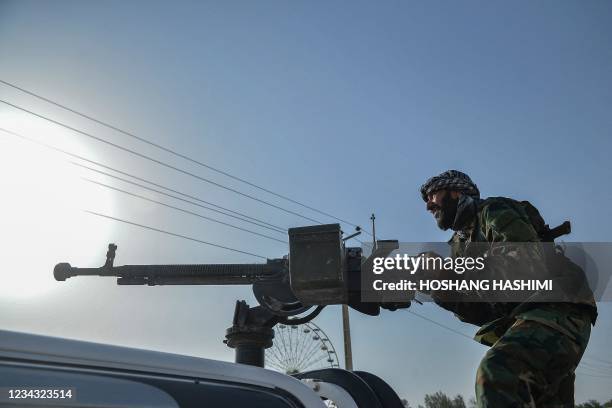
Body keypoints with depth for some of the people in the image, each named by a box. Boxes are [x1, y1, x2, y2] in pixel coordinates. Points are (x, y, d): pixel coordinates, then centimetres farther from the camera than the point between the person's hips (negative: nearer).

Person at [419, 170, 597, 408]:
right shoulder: (461, 245, 24)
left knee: (495, 374, -31)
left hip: (555, 311, -9)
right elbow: (483, 313, 15)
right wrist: (442, 294, -1)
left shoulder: (493, 210, 2)